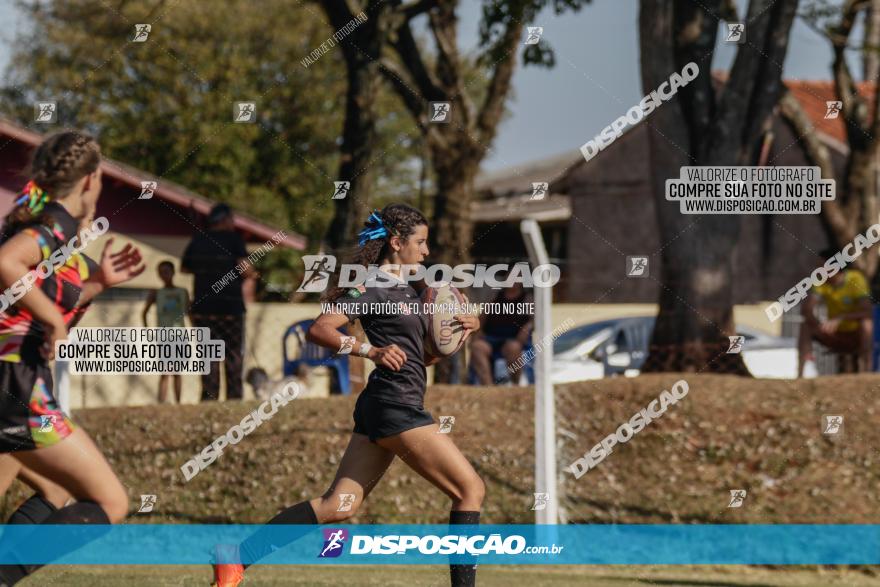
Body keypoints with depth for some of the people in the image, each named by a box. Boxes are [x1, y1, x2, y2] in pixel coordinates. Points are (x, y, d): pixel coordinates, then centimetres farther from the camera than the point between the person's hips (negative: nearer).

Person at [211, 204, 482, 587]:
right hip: (396, 407, -9)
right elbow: (319, 330, -17)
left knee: (338, 505, 2)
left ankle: (237, 556, -2)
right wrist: (371, 350, -25)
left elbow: (420, 357, 25)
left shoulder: (403, 290, 19)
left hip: (379, 410, 9)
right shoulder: (373, 289, -9)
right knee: (470, 489, -5)